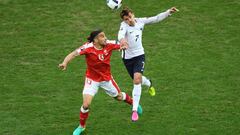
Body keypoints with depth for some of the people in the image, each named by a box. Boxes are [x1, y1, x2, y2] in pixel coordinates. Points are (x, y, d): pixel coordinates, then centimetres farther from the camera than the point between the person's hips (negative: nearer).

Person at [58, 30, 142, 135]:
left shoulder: (109, 44, -18)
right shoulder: (88, 47, -28)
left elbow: (122, 45, -4)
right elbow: (74, 54, -36)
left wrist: (123, 46, -29)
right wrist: (65, 62, -54)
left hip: (107, 78, 3)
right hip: (92, 79, -3)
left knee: (119, 97, 20)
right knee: (86, 105, -11)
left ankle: (133, 103, 56)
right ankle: (81, 126, 16)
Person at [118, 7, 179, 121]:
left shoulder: (140, 21, -7)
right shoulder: (124, 25, -20)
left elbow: (156, 19, 6)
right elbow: (121, 33, -44)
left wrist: (168, 12, -3)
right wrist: (121, 39, -67)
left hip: (139, 55, 0)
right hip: (127, 57, 0)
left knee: (137, 79, -18)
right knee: (137, 79, 17)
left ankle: (135, 110, -14)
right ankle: (148, 83, 57)